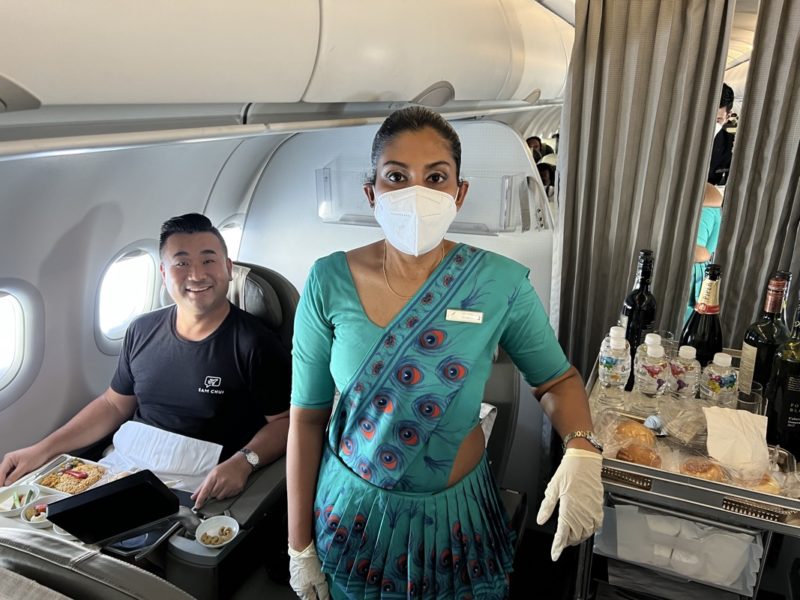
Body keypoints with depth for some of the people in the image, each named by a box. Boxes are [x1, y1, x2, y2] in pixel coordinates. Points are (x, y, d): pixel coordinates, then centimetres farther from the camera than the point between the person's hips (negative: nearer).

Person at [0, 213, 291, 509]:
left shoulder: (254, 343, -11)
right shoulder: (143, 330, 7)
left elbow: (284, 420, -7)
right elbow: (113, 405, 18)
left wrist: (243, 461, -24)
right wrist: (43, 449, 10)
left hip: (195, 484, -5)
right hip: (124, 463, 6)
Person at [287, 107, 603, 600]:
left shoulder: (501, 283, -16)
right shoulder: (329, 282, -15)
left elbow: (557, 379, -1)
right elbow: (307, 417, -9)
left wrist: (582, 450, -22)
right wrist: (299, 545, -2)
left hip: (457, 510, 1)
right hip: (351, 511, 0)